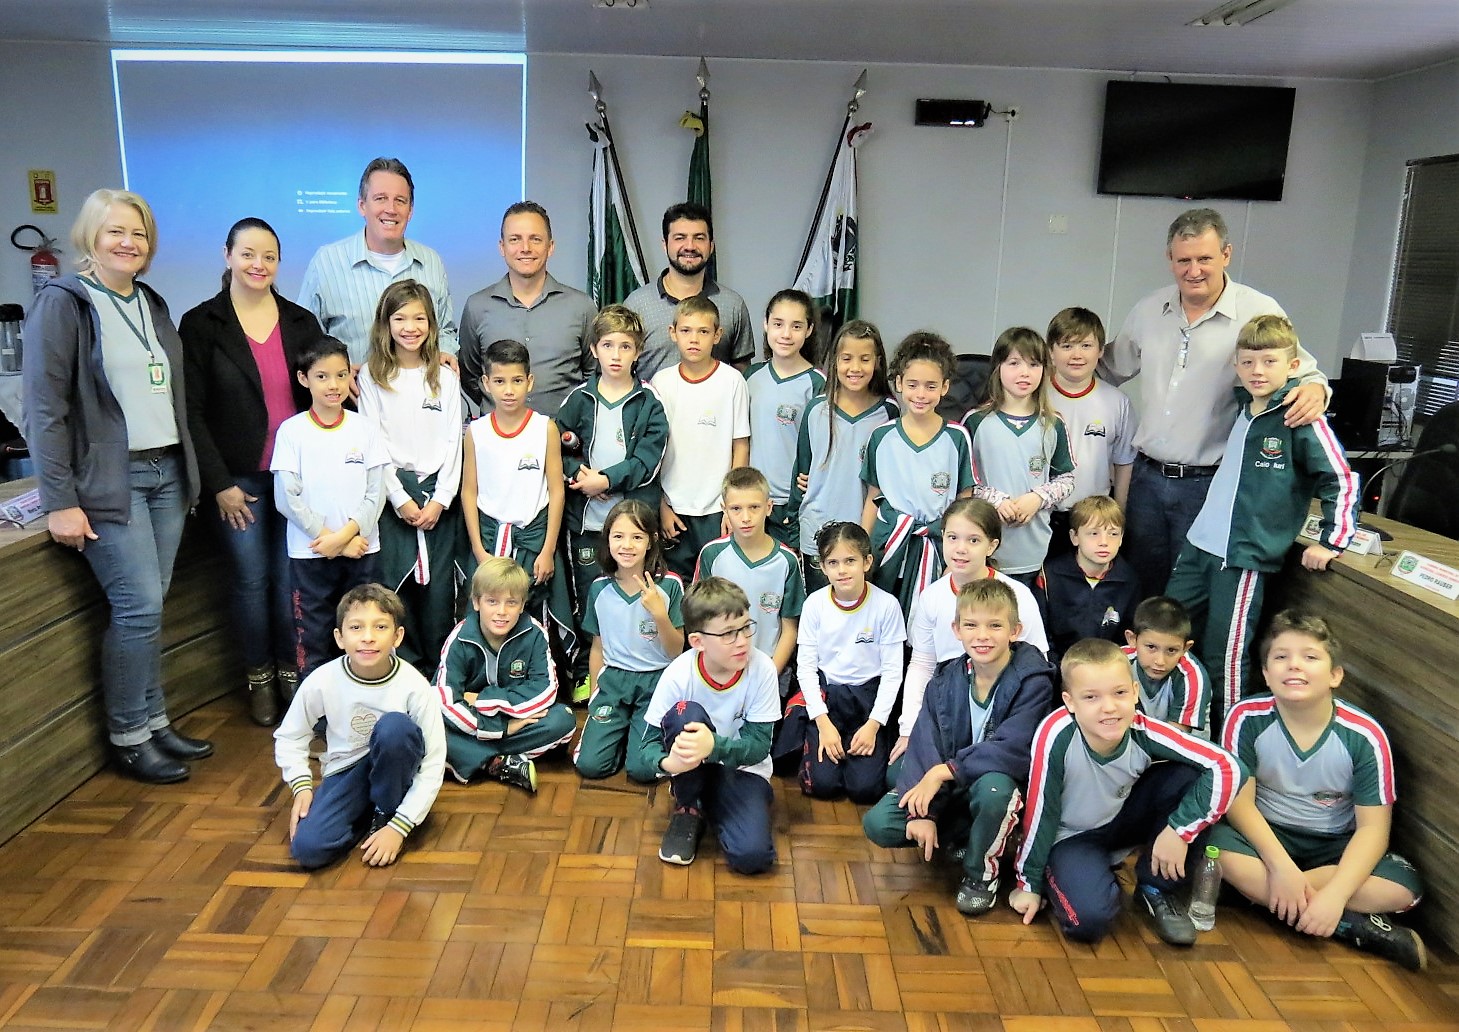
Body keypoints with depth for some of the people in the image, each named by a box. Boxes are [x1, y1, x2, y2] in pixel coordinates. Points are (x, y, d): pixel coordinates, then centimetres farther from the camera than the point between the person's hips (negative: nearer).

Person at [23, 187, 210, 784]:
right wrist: (60, 502, -15)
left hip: (166, 472, 6)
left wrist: (188, 470, 14)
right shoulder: (62, 304, -7)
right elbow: (45, 409, -11)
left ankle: (153, 723, 19)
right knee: (139, 606, -8)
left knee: (147, 606, 9)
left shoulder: (152, 303, 15)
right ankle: (129, 738, 7)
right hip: (108, 481, -6)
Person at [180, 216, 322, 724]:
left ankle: (291, 669, 23)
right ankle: (258, 675, 23)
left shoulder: (301, 322, 7)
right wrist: (219, 483, -9)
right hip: (239, 476, -2)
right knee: (252, 578, 4)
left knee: (291, 576, 5)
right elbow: (191, 411, -4)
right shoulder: (200, 324, -2)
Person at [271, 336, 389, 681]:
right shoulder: (291, 431, -3)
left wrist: (346, 533, -13)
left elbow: (376, 493, 0)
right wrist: (332, 540, -11)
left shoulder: (364, 429, 3)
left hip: (360, 548, 2)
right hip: (309, 553, -2)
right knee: (312, 639, 5)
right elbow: (287, 498, -7)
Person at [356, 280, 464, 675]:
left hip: (439, 493, 1)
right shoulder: (372, 377, 4)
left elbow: (452, 442, 5)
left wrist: (441, 498, -5)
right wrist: (400, 499, -8)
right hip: (393, 493, -1)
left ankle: (439, 670, 12)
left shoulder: (445, 377, 9)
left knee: (439, 585, 1)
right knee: (396, 585, -2)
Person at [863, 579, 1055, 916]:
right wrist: (922, 811, -24)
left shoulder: (1033, 682, -16)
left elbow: (1013, 750, -25)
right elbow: (924, 748, -11)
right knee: (877, 823, -17)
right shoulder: (946, 680, -4)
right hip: (944, 787, 3)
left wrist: (945, 771, -29)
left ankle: (983, 871, -9)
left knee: (992, 788, -39)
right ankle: (956, 838, 8)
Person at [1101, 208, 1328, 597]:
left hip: (1209, 484, -4)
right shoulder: (1147, 310, 6)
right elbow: (1110, 369, 19)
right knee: (1142, 592, 16)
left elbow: (1301, 372, -5)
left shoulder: (1260, 313, -8)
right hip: (1147, 476, 4)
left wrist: (1314, 389, -27)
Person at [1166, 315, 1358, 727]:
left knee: (1224, 656, -2)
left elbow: (1342, 480, -10)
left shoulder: (1302, 418, -11)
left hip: (1246, 555, -8)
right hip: (1200, 542, 8)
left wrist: (1332, 541, -11)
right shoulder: (1242, 407, 10)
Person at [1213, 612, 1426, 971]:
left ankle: (1261, 891, -19)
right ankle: (1358, 927, -23)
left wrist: (1335, 894, -30)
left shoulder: (1365, 736, -16)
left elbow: (1372, 827, -16)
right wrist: (1281, 867, -29)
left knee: (1404, 888, -25)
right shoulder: (1246, 718, -17)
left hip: (1335, 845, 1)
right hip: (1266, 834, -1)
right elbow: (1239, 801, -16)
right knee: (1219, 848, -33)